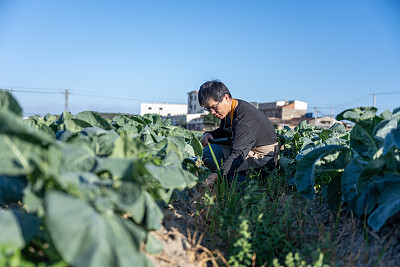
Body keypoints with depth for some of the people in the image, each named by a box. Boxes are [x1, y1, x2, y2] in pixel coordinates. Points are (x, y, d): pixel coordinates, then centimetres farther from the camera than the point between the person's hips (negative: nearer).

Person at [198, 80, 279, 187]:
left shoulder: (245, 118, -30)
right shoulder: (228, 110, 1)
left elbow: (238, 154, -39)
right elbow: (223, 130, 24)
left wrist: (217, 174, -49)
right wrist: (209, 134, 3)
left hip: (263, 155, -10)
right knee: (208, 151, -2)